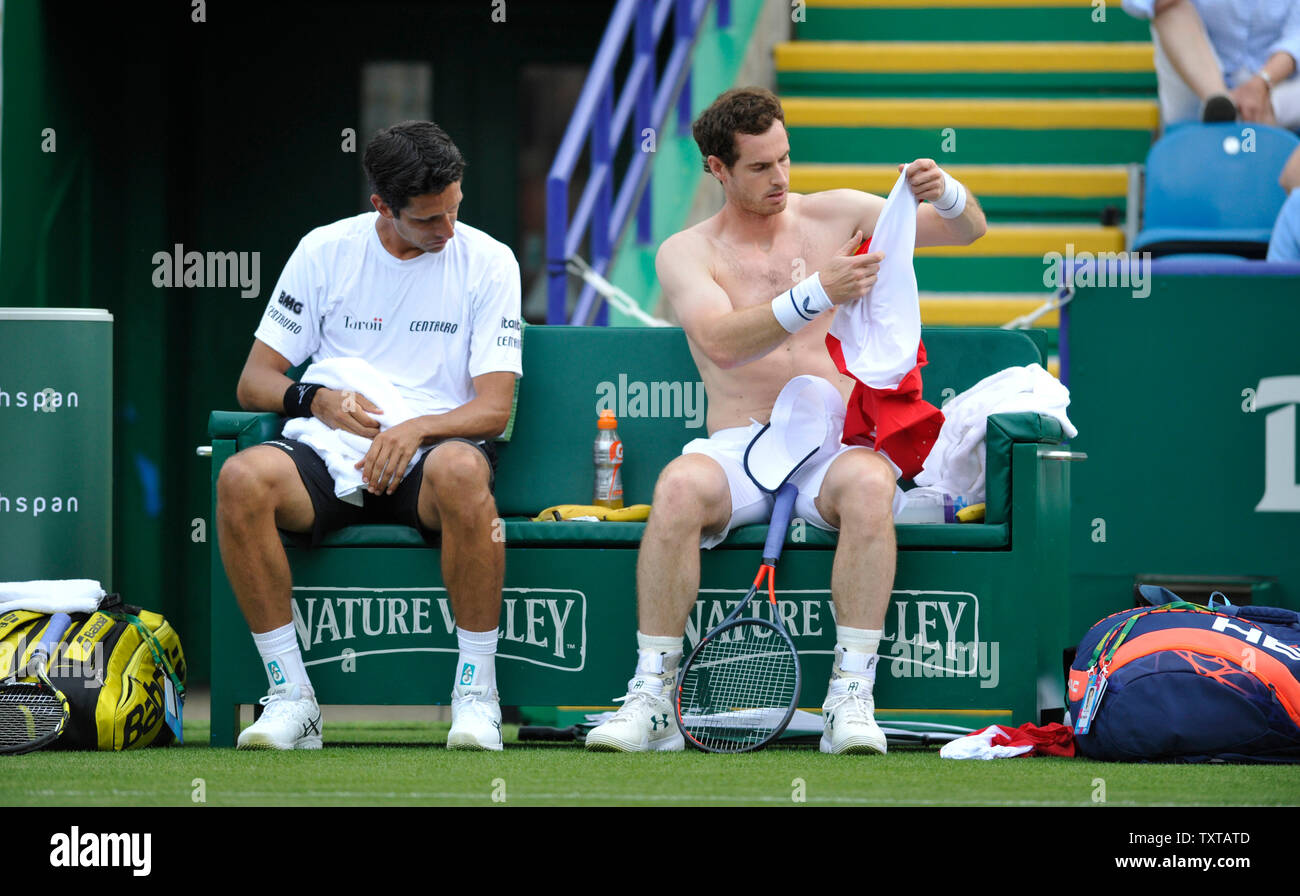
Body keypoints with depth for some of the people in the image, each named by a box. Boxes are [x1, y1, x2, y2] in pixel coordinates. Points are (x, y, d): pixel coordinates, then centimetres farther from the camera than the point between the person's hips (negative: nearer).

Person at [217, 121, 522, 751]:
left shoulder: (488, 262, 4)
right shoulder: (325, 251, 8)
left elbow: (494, 408, -2)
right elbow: (254, 381, 9)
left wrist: (418, 429, -21)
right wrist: (316, 401, -13)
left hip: (432, 448, -2)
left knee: (462, 470, -39)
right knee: (241, 480, -32)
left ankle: (477, 691, -26)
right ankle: (291, 696, -23)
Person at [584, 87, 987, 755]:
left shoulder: (837, 215, 12)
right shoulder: (685, 254, 6)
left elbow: (966, 229, 11)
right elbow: (722, 342, -14)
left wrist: (945, 194, -13)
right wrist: (818, 293, -27)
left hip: (837, 441, 1)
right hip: (740, 443, -1)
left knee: (868, 485, -36)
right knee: (679, 486, -35)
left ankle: (851, 701, -35)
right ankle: (650, 702, -29)